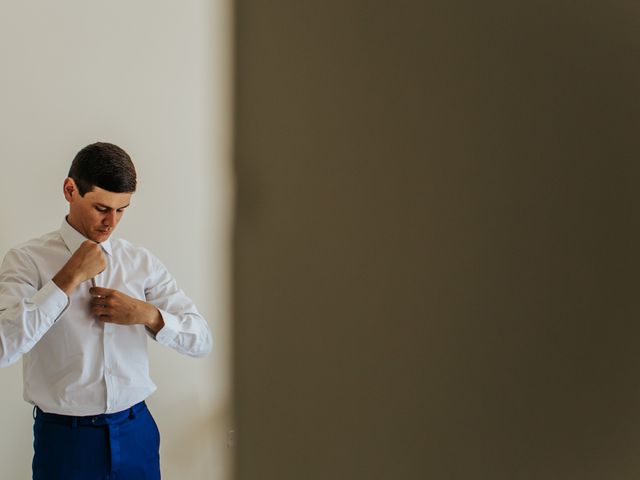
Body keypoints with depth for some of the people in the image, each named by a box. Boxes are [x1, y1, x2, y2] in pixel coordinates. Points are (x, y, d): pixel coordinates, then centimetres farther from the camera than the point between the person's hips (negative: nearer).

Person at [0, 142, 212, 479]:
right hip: (65, 437, -3)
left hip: (136, 432, 3)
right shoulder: (27, 260, -8)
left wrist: (148, 314, -15)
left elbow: (201, 340, 2)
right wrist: (69, 278, -22)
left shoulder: (142, 262, 2)